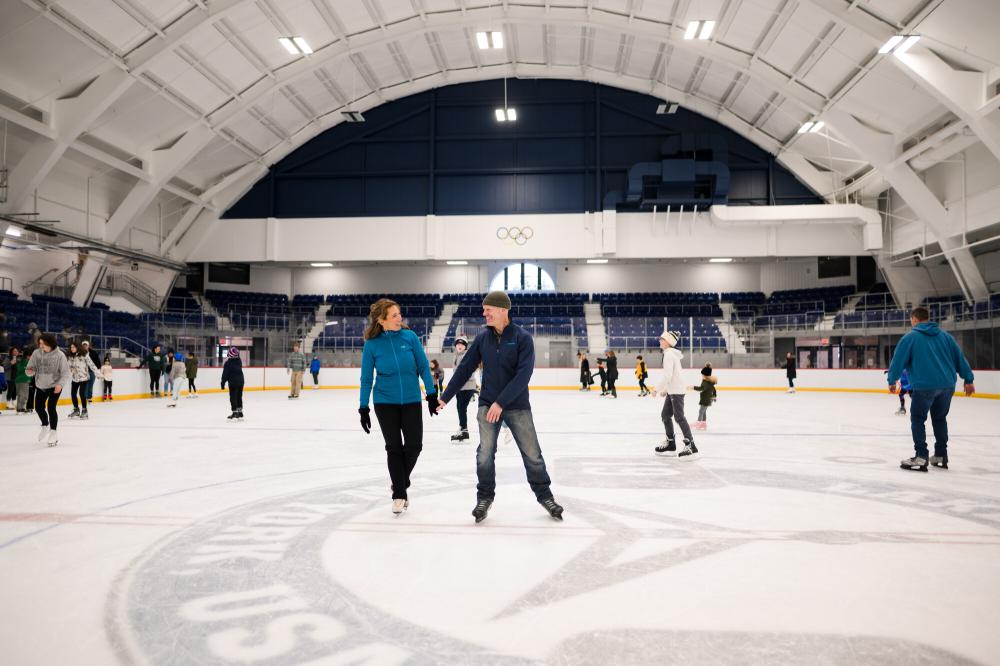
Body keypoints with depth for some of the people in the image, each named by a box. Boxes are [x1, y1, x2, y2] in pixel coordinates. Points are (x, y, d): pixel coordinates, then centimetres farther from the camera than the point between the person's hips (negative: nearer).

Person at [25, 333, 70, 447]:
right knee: (38, 407, 13)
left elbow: (65, 372, -14)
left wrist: (60, 384, -27)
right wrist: (30, 371, -23)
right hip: (40, 386, 5)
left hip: (55, 386, -5)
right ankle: (45, 426, 42)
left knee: (51, 408, -11)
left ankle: (53, 433, 6)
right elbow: (30, 368, 0)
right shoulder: (36, 353, -8)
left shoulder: (59, 355, -18)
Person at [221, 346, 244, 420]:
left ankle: (235, 413, -4)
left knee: (233, 398, -1)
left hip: (233, 382, -6)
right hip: (240, 381, 6)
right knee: (239, 397, 13)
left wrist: (223, 383, -4)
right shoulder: (239, 361, 5)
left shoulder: (228, 363, -12)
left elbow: (225, 374, -10)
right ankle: (240, 413, 16)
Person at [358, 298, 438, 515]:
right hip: (385, 403, -1)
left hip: (411, 401, 1)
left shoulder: (410, 336, -8)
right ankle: (399, 494, 18)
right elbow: (366, 378, -3)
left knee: (414, 445, 3)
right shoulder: (372, 344, -10)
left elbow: (423, 366, -1)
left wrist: (432, 394, -3)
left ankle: (401, 484, 30)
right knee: (394, 448, 4)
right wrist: (363, 408, -3)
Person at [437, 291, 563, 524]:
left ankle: (545, 496, 23)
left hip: (517, 406, -2)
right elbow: (465, 369, 5)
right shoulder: (482, 338, 0)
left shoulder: (523, 338, -11)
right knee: (485, 454, -3)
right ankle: (484, 497, 17)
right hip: (487, 405, 2)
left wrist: (501, 402, -24)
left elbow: (523, 375, -19)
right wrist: (445, 397, 4)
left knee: (532, 454, 4)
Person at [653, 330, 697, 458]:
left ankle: (690, 445, -9)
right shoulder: (671, 353, 15)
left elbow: (667, 375, -23)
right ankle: (670, 443, 24)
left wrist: (657, 388, -16)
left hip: (676, 391, -10)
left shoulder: (669, 354, -16)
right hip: (672, 390, 10)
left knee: (679, 417, -10)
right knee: (665, 415, 15)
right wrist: (665, 389, 21)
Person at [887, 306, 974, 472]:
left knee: (917, 419, 4)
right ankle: (941, 456, 22)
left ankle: (921, 458, -2)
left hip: (924, 385, -5)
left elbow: (898, 359, -3)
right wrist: (968, 379, 16)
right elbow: (959, 358, 13)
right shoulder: (944, 336, 13)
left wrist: (892, 381, 6)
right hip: (947, 385, 6)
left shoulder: (910, 337, -2)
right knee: (940, 418, 19)